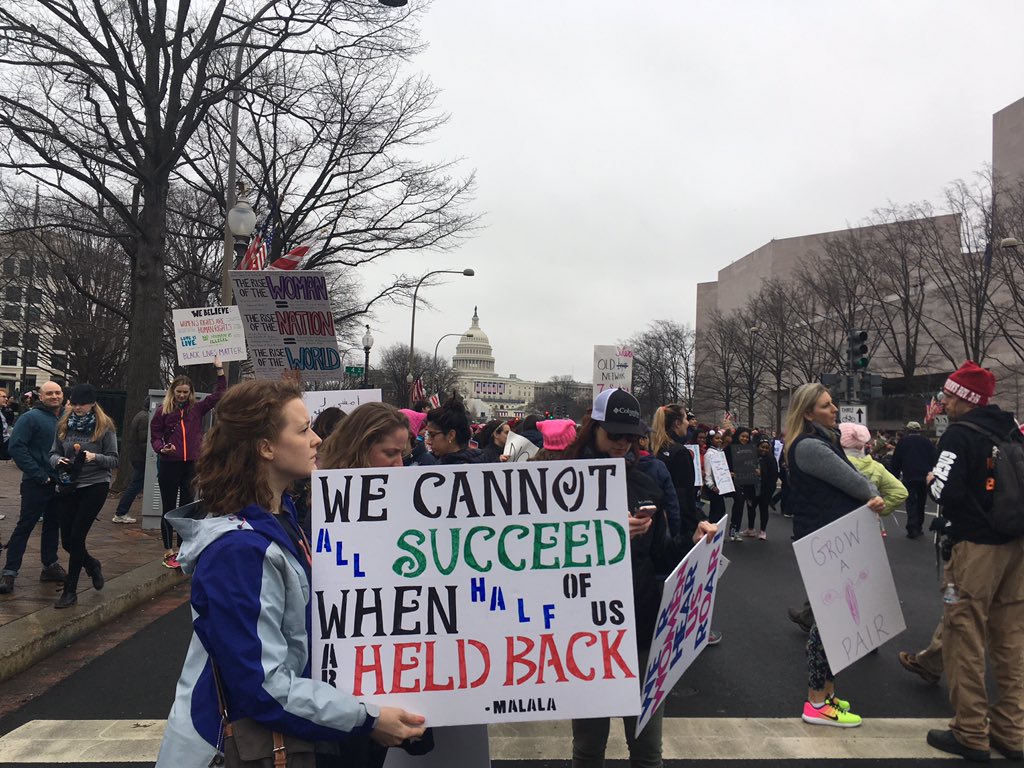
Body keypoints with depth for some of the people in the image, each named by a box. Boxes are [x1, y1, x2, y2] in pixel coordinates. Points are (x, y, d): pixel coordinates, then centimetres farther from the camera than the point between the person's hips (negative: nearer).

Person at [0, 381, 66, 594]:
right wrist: (39, 475, -17)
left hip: (58, 483, 6)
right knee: (25, 526, -4)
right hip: (36, 484, -6)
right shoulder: (30, 418, -9)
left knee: (53, 525, 14)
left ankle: (50, 565, 25)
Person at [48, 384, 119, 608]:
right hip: (68, 487, 4)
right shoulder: (64, 424, 5)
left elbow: (114, 459, -5)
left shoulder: (104, 426, -6)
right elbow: (53, 454, 10)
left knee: (76, 537, -6)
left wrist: (95, 457, -24)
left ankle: (70, 590, 8)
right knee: (67, 541, 6)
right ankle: (92, 565, 37)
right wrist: (58, 460, -13)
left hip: (95, 486, -4)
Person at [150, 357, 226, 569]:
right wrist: (162, 449, -18)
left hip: (191, 465, 2)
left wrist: (219, 369, 1)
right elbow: (155, 437, 2)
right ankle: (168, 552, 13)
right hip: (169, 466, -2)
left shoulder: (197, 409, 6)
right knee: (168, 509, 6)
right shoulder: (163, 411, 0)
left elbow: (219, 393, 5)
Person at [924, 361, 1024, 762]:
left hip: (976, 547, -7)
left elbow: (948, 492, -21)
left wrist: (932, 480, -2)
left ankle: (971, 733, 7)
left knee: (964, 639, 1)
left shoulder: (960, 434, -12)